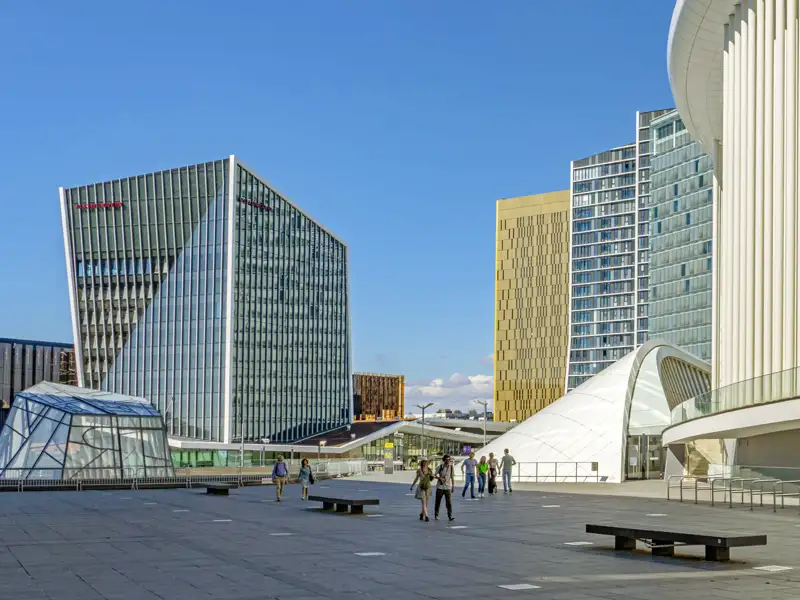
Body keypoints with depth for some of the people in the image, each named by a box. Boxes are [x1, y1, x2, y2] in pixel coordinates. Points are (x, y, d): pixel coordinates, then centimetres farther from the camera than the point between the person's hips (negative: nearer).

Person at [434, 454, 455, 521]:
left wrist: (453, 486, 6)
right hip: (440, 487, -1)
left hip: (448, 487, 1)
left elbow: (452, 477, 9)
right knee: (438, 501, 6)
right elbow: (435, 475, 1)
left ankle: (450, 516, -9)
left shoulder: (451, 467, 3)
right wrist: (440, 478, -19)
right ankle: (436, 515, 19)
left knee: (449, 502, -8)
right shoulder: (440, 467, -1)